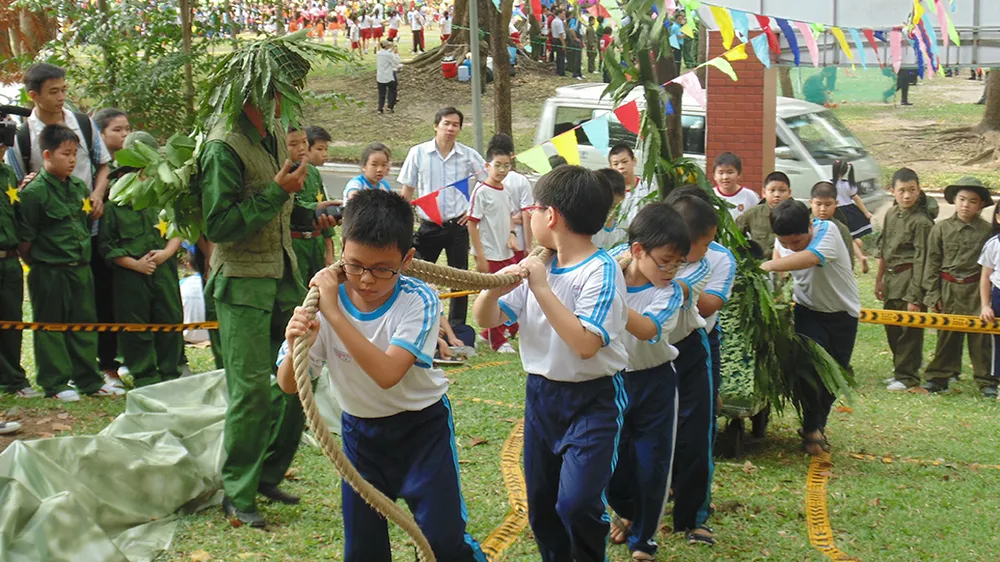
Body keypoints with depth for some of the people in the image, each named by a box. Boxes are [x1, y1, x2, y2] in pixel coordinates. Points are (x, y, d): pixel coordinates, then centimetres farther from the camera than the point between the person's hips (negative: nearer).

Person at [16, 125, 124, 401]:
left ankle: (89, 381, 20)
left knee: (84, 324, 12)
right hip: (49, 273, -7)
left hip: (80, 269, 7)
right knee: (51, 327, 4)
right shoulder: (35, 192, -13)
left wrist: (83, 257, 15)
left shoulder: (80, 187, 9)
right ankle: (55, 384, 12)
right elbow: (24, 239, -12)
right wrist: (38, 264, -6)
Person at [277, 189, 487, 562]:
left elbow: (387, 374, -37)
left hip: (422, 424, -3)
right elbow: (289, 386, -13)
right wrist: (295, 347, -35)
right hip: (360, 429, 3)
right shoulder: (326, 298, -15)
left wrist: (334, 314, -39)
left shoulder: (418, 301, -23)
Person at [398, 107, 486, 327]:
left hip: (457, 226, 1)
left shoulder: (468, 155, -2)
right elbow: (407, 190, 3)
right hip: (429, 226, -1)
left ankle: (456, 329, 18)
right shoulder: (418, 153, -3)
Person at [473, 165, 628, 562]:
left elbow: (585, 344, -29)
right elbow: (486, 320, 7)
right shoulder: (537, 266, 4)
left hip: (592, 399, -7)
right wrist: (494, 289, -16)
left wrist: (542, 288, -26)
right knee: (540, 503, 15)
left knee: (576, 505, -17)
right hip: (540, 395, 7)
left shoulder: (601, 271, -18)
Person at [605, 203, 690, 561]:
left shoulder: (669, 292, -18)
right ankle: (627, 512, 43)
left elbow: (646, 329, -38)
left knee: (651, 464, 4)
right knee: (612, 459, 12)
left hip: (653, 382, -2)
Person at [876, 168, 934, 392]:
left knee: (909, 329, -2)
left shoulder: (921, 222, -13)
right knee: (892, 328, 14)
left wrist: (914, 296, -17)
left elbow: (921, 261, -14)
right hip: (891, 278, 7)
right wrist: (879, 278, 20)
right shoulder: (891, 214, 10)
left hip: (908, 279, -7)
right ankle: (901, 367, 30)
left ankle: (907, 376, 8)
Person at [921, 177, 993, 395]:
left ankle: (986, 381, 9)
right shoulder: (941, 229, 2)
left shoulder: (986, 230, 1)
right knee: (946, 335, 7)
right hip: (949, 289, 1)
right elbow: (932, 263, 4)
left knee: (980, 337, 2)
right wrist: (932, 295, -1)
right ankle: (938, 377, 17)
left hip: (976, 290, 0)